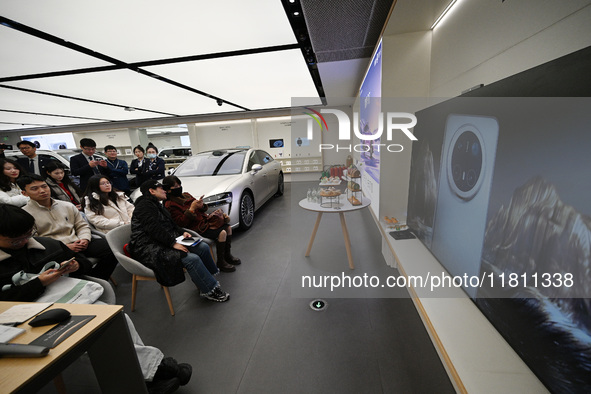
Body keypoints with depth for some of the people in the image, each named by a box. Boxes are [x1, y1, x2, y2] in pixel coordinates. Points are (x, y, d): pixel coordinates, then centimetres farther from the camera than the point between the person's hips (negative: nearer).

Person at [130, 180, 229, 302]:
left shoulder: (157, 205, 22)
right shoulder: (145, 205, -10)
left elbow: (171, 224, 23)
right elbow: (154, 229, -22)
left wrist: (182, 232, 5)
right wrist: (173, 243, -24)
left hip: (166, 242, 10)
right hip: (150, 249, -10)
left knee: (203, 247, -6)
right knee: (192, 259, -28)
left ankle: (210, 277, 10)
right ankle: (210, 290, -14)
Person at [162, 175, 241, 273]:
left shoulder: (186, 195, 13)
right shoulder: (170, 205, -10)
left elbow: (201, 210, 18)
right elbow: (181, 223, -19)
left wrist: (201, 206, -7)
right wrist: (192, 208, -23)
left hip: (205, 221, 9)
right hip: (196, 229, -9)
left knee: (228, 227, 0)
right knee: (222, 233, -24)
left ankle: (227, 255, 14)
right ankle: (220, 263, -10)